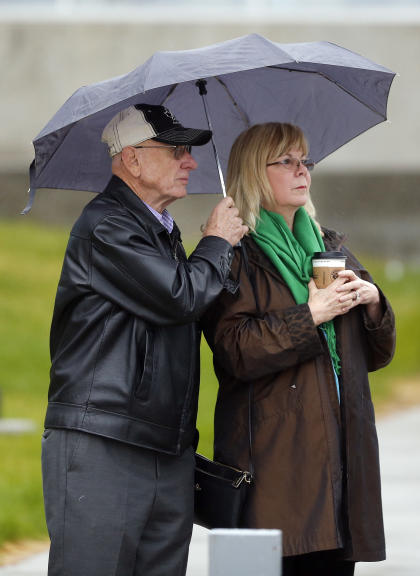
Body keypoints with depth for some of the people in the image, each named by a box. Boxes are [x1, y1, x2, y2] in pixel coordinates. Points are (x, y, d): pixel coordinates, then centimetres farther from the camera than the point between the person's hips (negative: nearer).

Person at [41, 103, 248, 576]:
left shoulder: (163, 232, 22)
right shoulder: (104, 227, -9)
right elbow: (182, 297, -18)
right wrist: (218, 242, 0)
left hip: (168, 452, 9)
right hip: (98, 448, -9)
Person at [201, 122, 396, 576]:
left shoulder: (330, 247, 20)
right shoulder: (234, 255, 0)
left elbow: (378, 355, 20)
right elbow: (234, 352, -14)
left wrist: (373, 304, 0)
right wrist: (310, 315, -15)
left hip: (341, 450, 6)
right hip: (271, 457, -6)